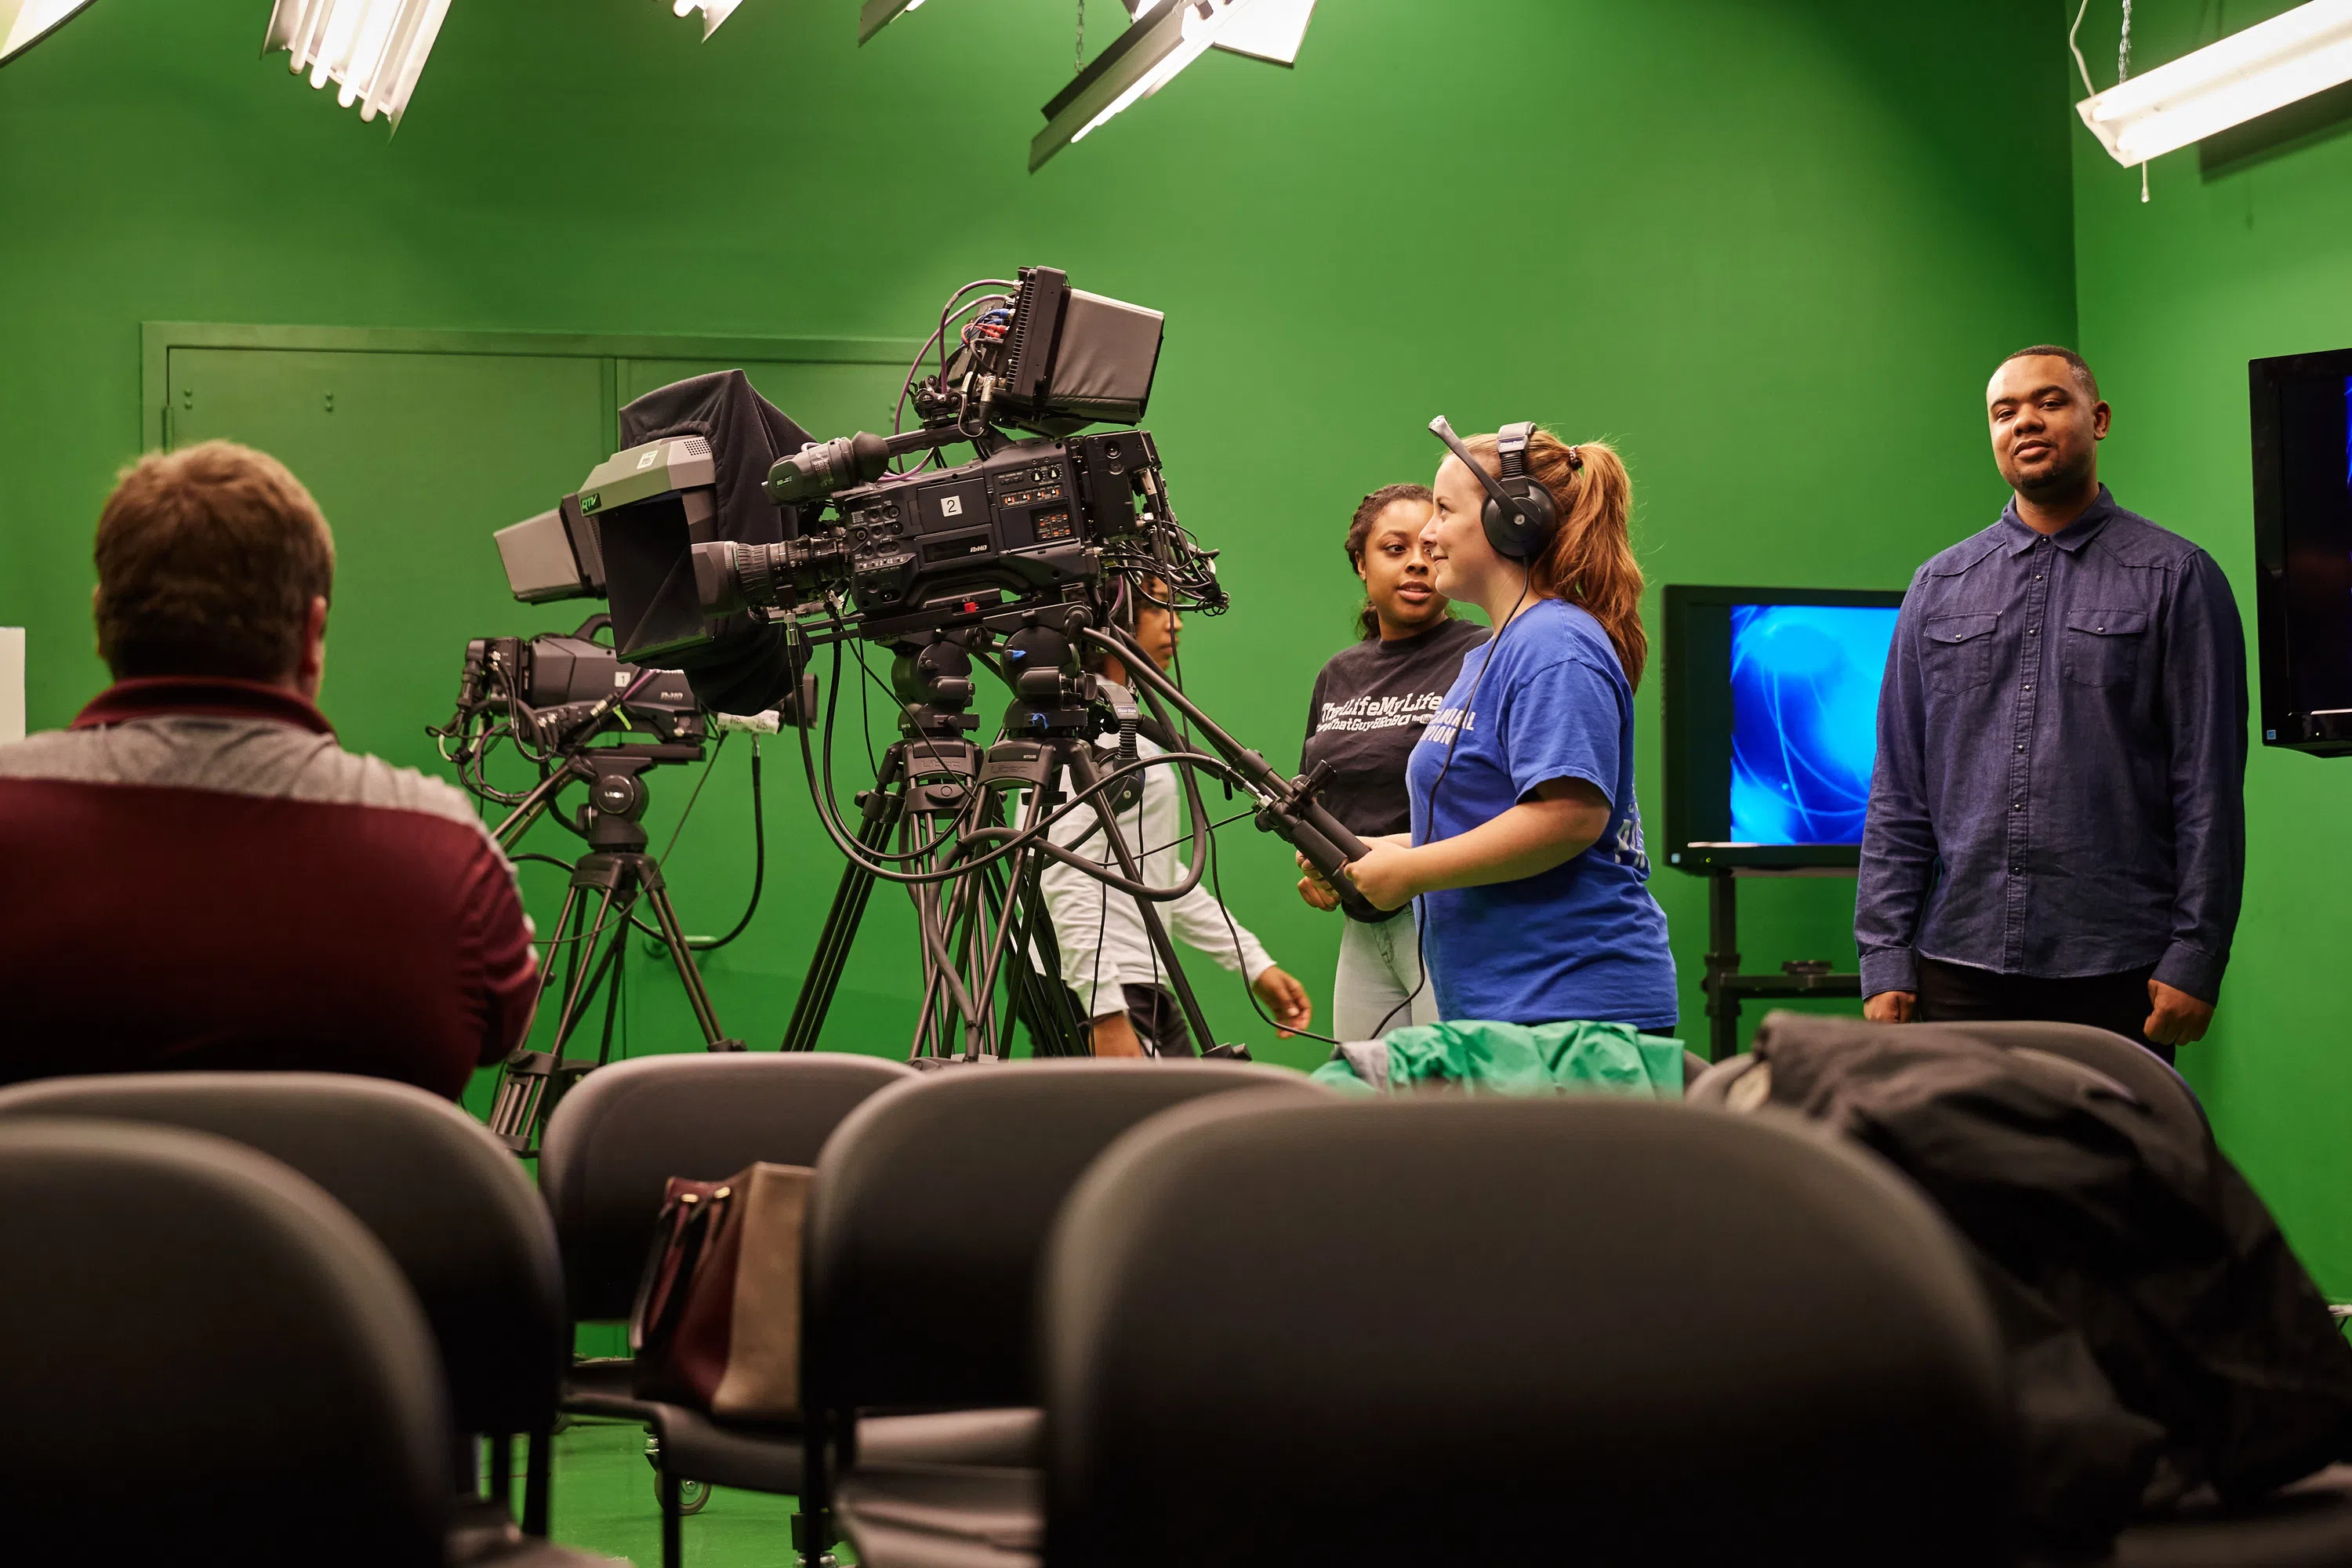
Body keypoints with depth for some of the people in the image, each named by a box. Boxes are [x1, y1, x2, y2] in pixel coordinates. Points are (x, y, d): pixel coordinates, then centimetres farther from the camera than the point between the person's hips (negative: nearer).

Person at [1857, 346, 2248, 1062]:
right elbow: (1898, 792, 10)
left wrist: (2196, 958, -8)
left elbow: (2210, 783, -1)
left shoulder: (2176, 578, 3)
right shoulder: (1940, 587, 12)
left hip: (2115, 975, -3)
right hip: (1961, 968, 3)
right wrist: (1886, 960, 3)